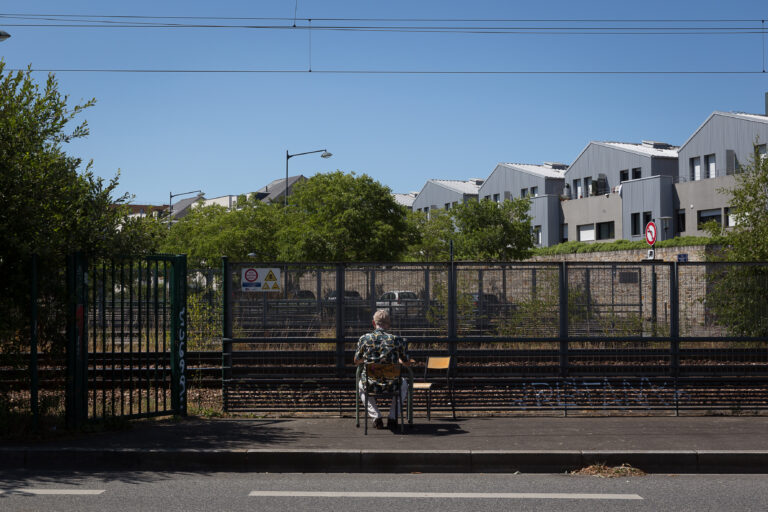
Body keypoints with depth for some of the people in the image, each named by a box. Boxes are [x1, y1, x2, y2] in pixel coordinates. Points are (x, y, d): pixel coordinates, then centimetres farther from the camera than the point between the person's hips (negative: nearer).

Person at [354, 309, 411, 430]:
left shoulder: (364, 339, -7)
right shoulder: (397, 340, -7)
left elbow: (357, 361, 9)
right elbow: (407, 363, 7)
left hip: (370, 386, 0)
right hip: (391, 386, 0)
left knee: (360, 384, 37)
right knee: (403, 384, 36)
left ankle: (376, 418, 22)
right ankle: (392, 418, 24)